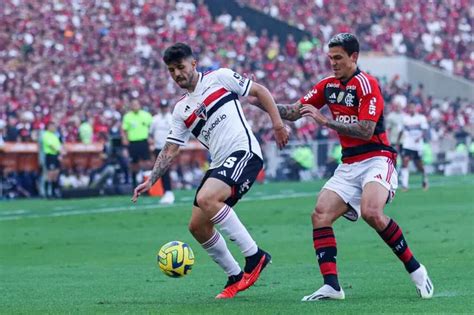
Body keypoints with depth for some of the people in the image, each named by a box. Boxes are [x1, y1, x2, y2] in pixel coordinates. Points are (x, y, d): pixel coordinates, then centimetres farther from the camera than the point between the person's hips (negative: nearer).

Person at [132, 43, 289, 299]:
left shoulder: (219, 78, 4)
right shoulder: (181, 110, 19)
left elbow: (259, 91, 7)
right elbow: (170, 150, 18)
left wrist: (277, 123, -3)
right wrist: (150, 181, 7)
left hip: (244, 152, -8)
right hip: (219, 163, 8)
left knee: (206, 199, -29)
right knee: (197, 226, 2)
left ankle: (254, 256, -21)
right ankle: (235, 277, 17)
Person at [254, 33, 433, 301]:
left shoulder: (367, 84, -11)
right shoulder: (328, 86, 11)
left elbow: (366, 131, -21)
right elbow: (293, 112, 13)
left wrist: (325, 120, -23)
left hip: (376, 161, -7)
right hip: (348, 166, 7)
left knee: (371, 212, -31)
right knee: (320, 215, -11)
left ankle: (415, 270, -15)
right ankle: (332, 286, -13)